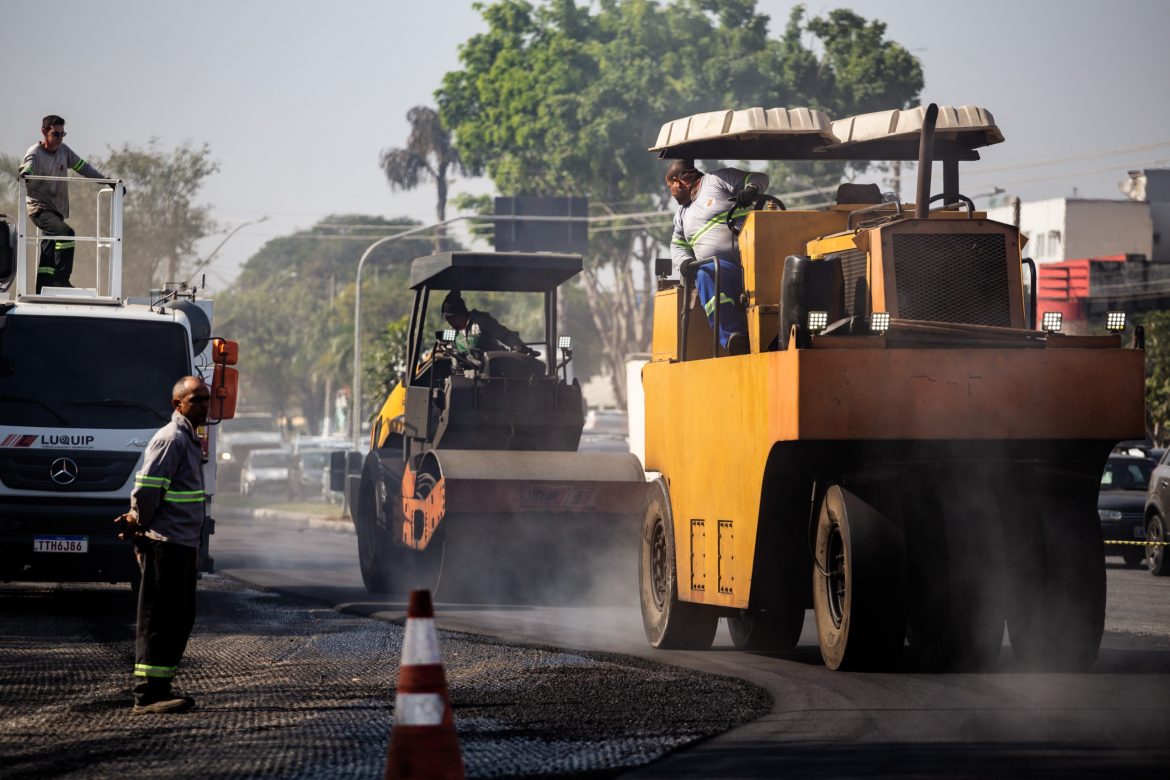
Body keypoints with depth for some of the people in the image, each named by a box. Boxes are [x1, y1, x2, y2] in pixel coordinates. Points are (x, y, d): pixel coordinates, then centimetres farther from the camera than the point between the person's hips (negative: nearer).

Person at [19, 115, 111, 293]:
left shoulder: (63, 151, 8)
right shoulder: (35, 153, -11)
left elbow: (83, 167, 15)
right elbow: (28, 165, -31)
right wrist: (25, 173, -55)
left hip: (57, 209, 7)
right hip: (40, 208, -7)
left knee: (49, 255, 5)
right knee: (66, 233, -29)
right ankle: (61, 279, -25)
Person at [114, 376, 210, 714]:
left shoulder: (189, 440, 18)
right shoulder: (171, 438, -14)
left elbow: (148, 490, 24)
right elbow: (147, 487, -22)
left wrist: (137, 521, 12)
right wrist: (141, 523, -8)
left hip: (182, 545, 10)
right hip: (166, 543, -10)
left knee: (180, 619, 13)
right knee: (160, 620, -9)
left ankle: (159, 688, 18)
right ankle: (147, 694, -8)